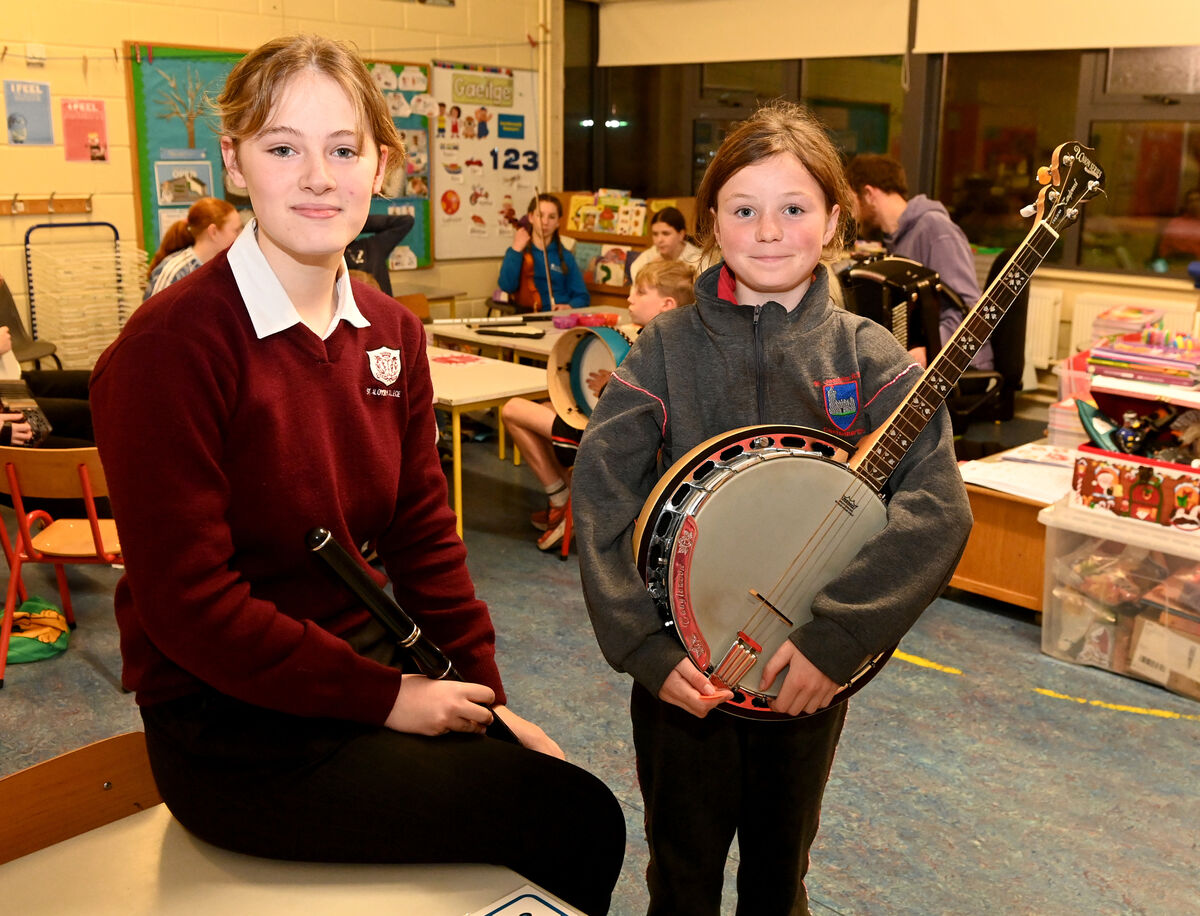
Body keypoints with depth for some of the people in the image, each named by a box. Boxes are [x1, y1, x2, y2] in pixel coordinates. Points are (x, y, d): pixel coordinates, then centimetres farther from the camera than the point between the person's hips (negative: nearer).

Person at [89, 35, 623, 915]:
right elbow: (187, 602, -19)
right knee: (574, 822, -9)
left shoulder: (391, 332, 3)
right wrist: (385, 700, -17)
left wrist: (485, 698, 0)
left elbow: (423, 529, 6)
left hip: (369, 659, 7)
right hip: (231, 729, -6)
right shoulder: (169, 346, -19)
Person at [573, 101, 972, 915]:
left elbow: (939, 507, -16)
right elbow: (601, 493, -11)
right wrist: (643, 644, -18)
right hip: (681, 665, 0)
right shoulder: (669, 346, -7)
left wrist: (836, 634, -24)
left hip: (811, 672, 1)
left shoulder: (868, 357, -6)